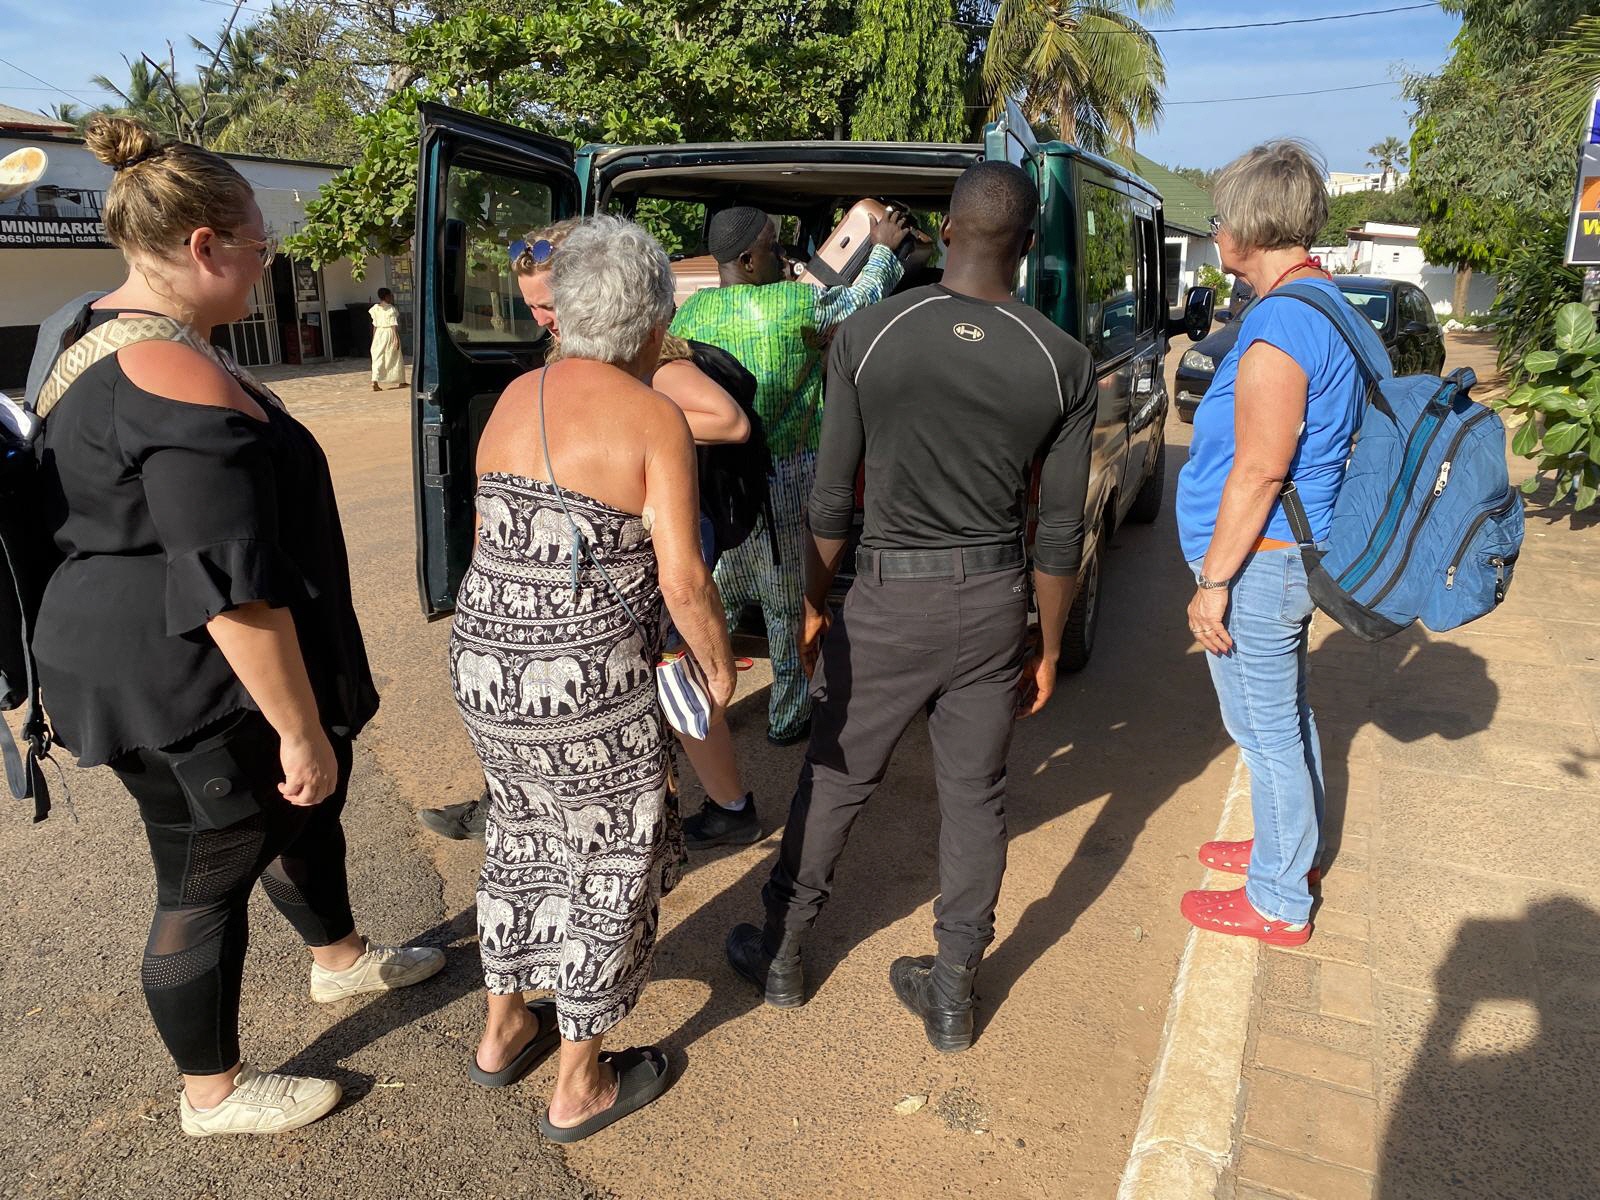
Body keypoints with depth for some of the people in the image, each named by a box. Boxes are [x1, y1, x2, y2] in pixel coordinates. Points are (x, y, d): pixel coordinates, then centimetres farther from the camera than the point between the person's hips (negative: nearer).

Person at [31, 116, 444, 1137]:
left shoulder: (99, 340, 8)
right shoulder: (185, 381, -26)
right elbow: (234, 589, -29)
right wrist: (300, 729, -21)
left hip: (130, 654, 10)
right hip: (186, 687, -10)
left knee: (304, 803, 25)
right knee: (206, 880, 8)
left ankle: (340, 958, 49)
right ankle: (214, 1092, 31)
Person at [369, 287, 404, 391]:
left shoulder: (376, 308, 6)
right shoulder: (391, 309, -9)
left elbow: (375, 325, 9)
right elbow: (394, 325, -14)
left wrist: (373, 338, 16)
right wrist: (396, 339, -13)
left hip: (379, 333, 4)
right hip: (390, 333, -4)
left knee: (378, 358, 2)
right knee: (395, 358, 8)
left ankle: (375, 382, -13)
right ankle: (401, 381, 20)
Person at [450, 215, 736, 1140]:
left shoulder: (516, 398, 5)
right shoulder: (656, 419, -13)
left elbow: (496, 532, 11)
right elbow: (683, 581, -15)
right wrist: (720, 667, 1)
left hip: (484, 657, 7)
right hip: (591, 679, -7)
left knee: (524, 836, 26)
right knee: (613, 862, 13)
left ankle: (505, 1029, 45)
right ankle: (582, 1086, 30)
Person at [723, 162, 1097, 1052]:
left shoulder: (868, 335, -9)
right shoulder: (1064, 362, -5)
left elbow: (833, 500, -5)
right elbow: (1062, 532, -2)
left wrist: (814, 607, 9)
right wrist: (1048, 650, 9)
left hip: (890, 600, -1)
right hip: (994, 602, 2)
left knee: (837, 780, 16)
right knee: (975, 795, 15)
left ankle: (782, 952, 35)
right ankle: (952, 990, 29)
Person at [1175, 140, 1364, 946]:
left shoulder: (1279, 327, -22)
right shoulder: (1329, 306, 11)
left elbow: (1258, 473, -23)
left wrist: (1214, 581, -18)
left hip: (1259, 561, -10)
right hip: (1298, 551, 10)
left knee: (1267, 731, 2)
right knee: (1287, 718, 23)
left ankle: (1279, 903, 18)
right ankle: (1291, 848, 41)